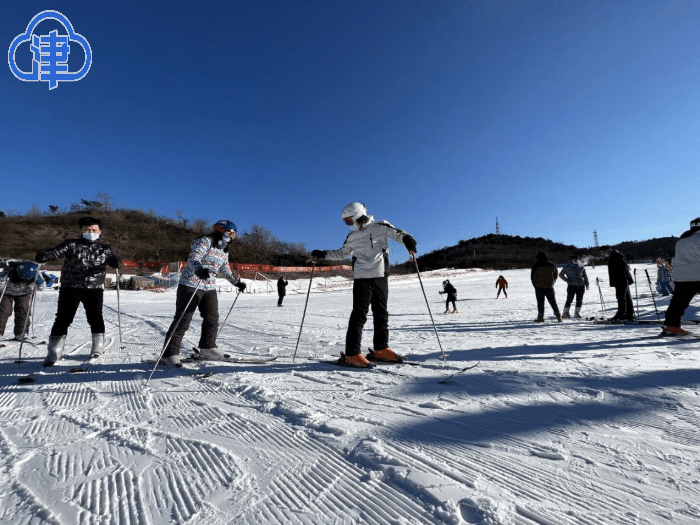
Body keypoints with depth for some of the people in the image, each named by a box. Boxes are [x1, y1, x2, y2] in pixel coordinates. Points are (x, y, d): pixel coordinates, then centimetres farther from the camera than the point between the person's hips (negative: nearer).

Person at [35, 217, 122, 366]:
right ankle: (54, 351, 11)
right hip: (70, 287, 0)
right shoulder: (71, 244, 9)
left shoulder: (104, 249, 12)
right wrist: (43, 256, -26)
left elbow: (113, 259, 2)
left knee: (95, 317, 2)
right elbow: (56, 252, -4)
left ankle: (98, 346, 18)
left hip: (94, 287, 0)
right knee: (63, 318, -1)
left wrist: (116, 262, -23)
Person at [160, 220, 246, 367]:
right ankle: (169, 354, 3)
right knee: (183, 320, -5)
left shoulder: (224, 250, 14)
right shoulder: (205, 241, -11)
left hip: (210, 288, 8)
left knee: (212, 319, 9)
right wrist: (199, 269, -43)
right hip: (191, 285, -8)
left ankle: (207, 348, 23)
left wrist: (237, 282, 24)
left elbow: (225, 270, 24)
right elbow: (193, 259, -23)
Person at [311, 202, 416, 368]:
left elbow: (397, 234, -7)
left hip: (381, 277, 1)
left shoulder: (380, 227, 3)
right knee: (359, 315, -7)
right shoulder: (352, 237, 10)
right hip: (362, 279, 0)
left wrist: (407, 239, -29)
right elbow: (341, 253, 23)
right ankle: (352, 354, -5)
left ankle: (381, 349, 21)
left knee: (381, 314, 9)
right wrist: (323, 254, 14)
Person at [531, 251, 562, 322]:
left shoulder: (536, 265, -7)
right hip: (550, 286, 4)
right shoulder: (552, 265, 6)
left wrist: (535, 284, 10)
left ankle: (541, 317, 0)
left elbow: (533, 276, -4)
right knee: (553, 302, 12)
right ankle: (558, 316, 11)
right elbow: (555, 275, 13)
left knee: (540, 302, 1)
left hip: (539, 287, -4)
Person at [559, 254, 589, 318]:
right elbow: (561, 274, 8)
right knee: (569, 300, -8)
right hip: (572, 286, -4)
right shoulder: (567, 267, 5)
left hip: (581, 286, 4)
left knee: (579, 300, 5)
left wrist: (586, 284, 13)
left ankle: (577, 313, 16)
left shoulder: (581, 267, 15)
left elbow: (585, 276, 21)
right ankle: (565, 313, -2)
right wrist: (567, 280, -6)